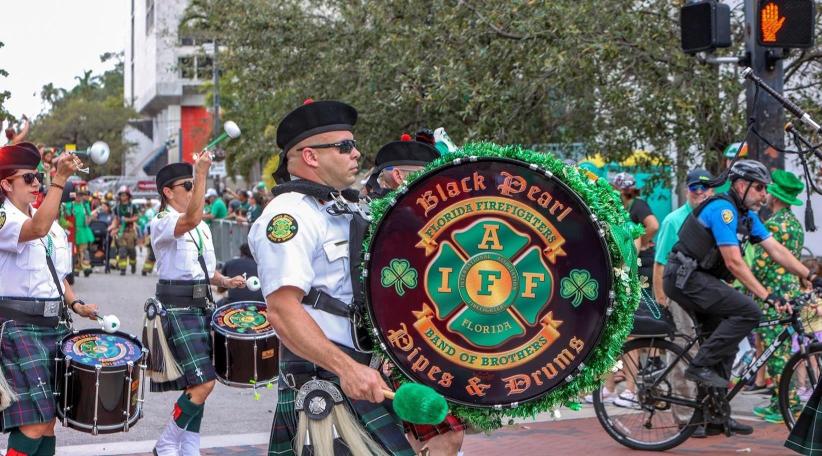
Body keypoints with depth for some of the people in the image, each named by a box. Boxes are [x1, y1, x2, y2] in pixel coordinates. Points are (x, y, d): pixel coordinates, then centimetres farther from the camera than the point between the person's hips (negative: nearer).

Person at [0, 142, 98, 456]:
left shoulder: (51, 223, 15)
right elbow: (36, 230, -32)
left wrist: (75, 304, 7)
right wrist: (60, 180, -34)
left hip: (54, 324, 8)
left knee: (49, 420, 10)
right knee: (35, 423, -13)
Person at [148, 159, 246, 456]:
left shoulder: (203, 227, 16)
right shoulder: (161, 223, -10)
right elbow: (191, 219, -32)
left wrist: (226, 282, 4)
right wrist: (202, 172, -31)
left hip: (203, 306, 8)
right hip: (178, 309, -8)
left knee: (198, 384, 10)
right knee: (203, 383, -15)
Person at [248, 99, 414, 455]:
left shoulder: (347, 209, 18)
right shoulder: (290, 215, -13)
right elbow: (282, 310, -23)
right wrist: (346, 368, -30)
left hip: (361, 366, 10)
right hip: (321, 376, -9)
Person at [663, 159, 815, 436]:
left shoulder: (747, 216, 13)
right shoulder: (723, 209, -17)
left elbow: (777, 250, 11)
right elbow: (734, 262, -23)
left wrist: (811, 277, 2)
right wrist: (768, 296, -26)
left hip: (698, 278, 10)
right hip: (684, 277, -10)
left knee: (726, 342, 9)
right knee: (748, 312, -21)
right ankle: (700, 366, -15)